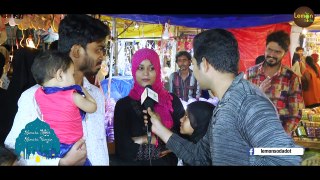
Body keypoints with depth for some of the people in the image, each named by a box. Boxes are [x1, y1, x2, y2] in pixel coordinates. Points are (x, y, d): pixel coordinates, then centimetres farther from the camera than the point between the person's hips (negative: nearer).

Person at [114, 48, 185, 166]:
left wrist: (142, 140, -18)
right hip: (133, 162, 0)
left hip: (166, 162, 1)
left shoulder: (172, 100, -5)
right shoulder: (123, 104, -8)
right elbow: (122, 148, -16)